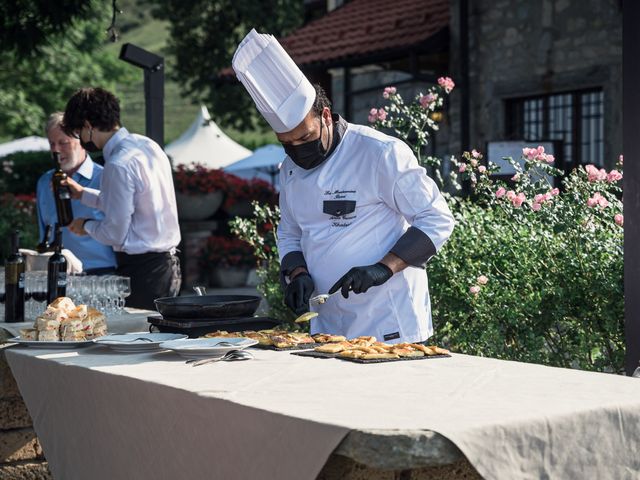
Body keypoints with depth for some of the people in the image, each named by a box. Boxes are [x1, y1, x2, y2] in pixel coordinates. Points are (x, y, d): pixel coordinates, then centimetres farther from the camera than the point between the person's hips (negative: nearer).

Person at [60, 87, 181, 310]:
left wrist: (86, 225, 3)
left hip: (142, 270, -9)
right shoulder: (146, 144, 8)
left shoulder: (118, 165, -20)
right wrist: (83, 194, 27)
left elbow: (115, 233, -17)